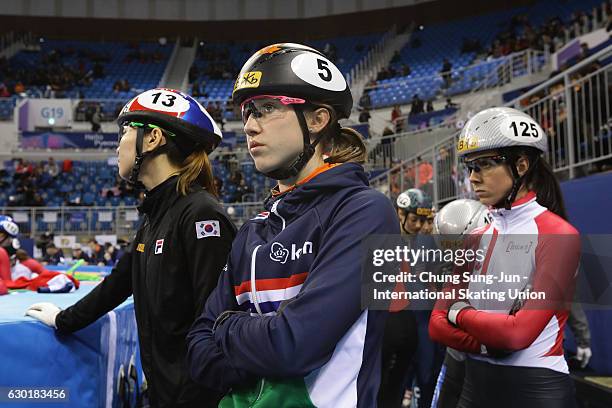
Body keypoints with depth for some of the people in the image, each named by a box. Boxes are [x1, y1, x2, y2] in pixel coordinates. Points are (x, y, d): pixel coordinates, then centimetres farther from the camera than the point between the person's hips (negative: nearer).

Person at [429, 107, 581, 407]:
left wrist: (460, 312, -6)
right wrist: (490, 346, -15)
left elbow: (520, 332, -22)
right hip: (476, 383, 6)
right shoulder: (477, 236, 6)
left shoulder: (559, 235, -13)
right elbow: (438, 324, 1)